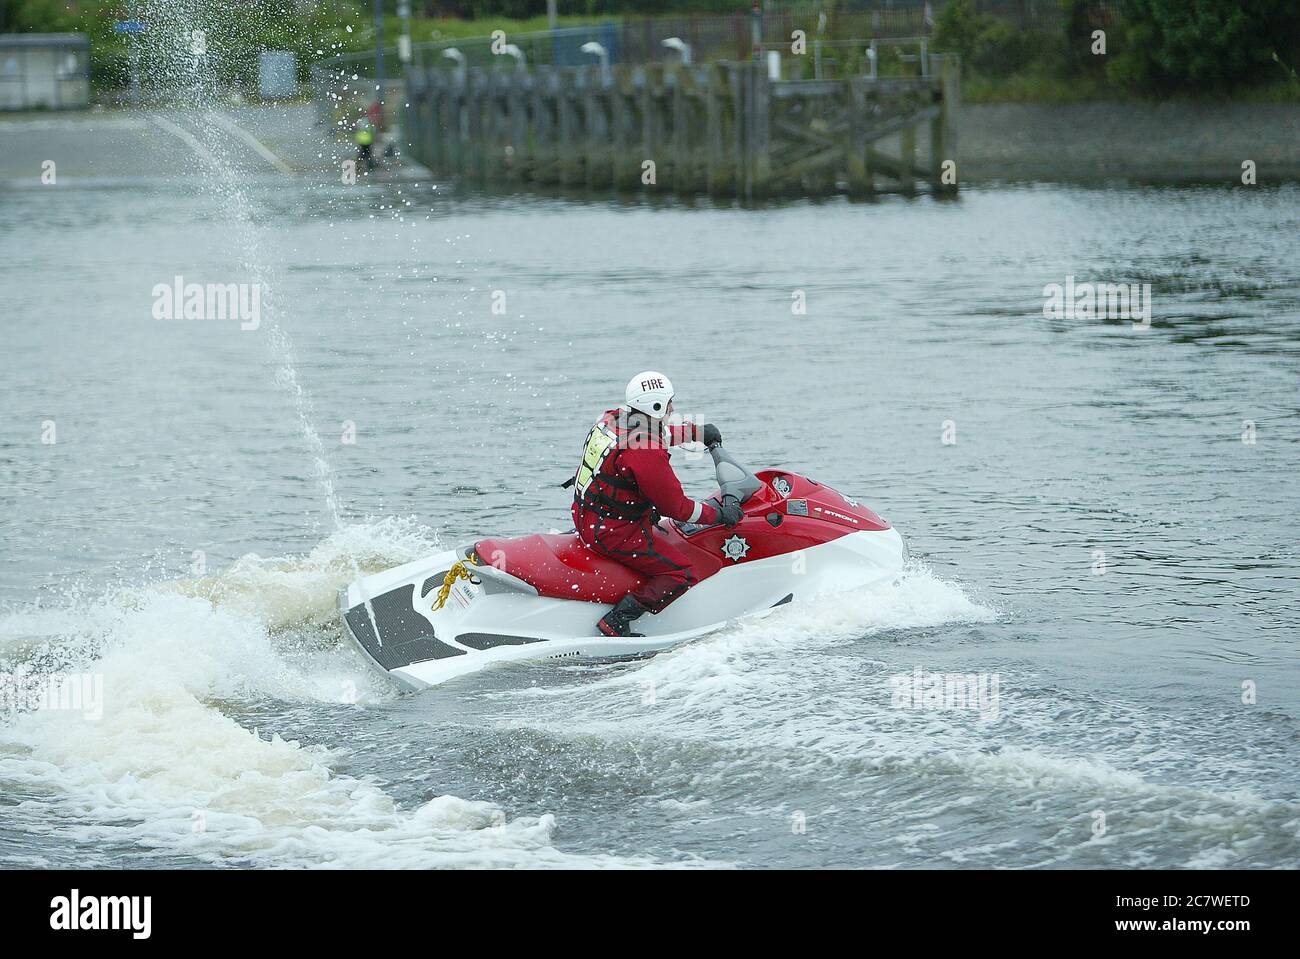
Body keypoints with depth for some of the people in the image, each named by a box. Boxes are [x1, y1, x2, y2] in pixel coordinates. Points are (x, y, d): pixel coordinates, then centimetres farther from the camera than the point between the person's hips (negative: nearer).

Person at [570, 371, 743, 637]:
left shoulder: (614, 418, 0)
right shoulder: (647, 455, -27)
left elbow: (655, 433, 25)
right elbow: (676, 507, -20)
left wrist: (695, 431, 32)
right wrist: (720, 514, -6)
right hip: (615, 533, -10)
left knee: (662, 533, 35)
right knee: (682, 575, -11)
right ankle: (617, 621, -14)